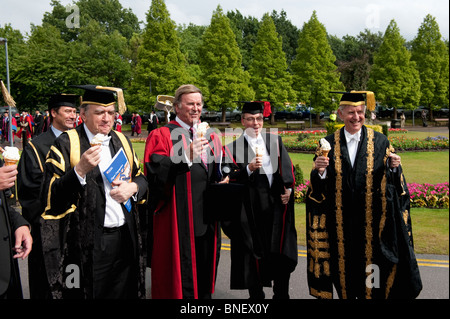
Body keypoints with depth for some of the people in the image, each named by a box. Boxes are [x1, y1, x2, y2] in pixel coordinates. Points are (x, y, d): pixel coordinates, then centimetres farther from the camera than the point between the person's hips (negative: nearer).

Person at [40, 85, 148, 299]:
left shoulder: (121, 141, 10)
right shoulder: (66, 144, -5)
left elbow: (141, 177, 15)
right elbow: (52, 196, -11)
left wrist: (133, 187, -7)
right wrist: (80, 170, -25)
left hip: (125, 237, 5)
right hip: (88, 242, -4)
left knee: (124, 292, 14)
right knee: (90, 292, 6)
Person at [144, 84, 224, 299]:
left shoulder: (210, 137, 15)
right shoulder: (162, 136, -4)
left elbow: (220, 170, 22)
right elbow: (156, 174, -17)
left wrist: (224, 177, 0)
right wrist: (187, 157, -27)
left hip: (207, 219, 6)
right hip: (178, 220, -5)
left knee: (204, 273, 15)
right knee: (182, 277, 1)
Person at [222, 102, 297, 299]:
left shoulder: (275, 141, 13)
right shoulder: (233, 147, 3)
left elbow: (287, 167, 11)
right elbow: (230, 178, -5)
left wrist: (288, 188, -2)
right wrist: (249, 169, -20)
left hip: (276, 202, 3)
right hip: (251, 208, -2)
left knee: (281, 252, 5)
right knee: (254, 252, 3)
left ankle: (281, 294, 20)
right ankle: (256, 295, 18)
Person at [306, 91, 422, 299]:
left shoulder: (380, 142, 1)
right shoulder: (328, 144, 1)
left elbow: (391, 181, 2)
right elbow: (319, 187, 1)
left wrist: (393, 168, -17)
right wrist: (320, 171, -19)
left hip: (372, 220, 0)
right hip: (341, 222, 1)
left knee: (371, 266, 6)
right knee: (345, 265, 12)